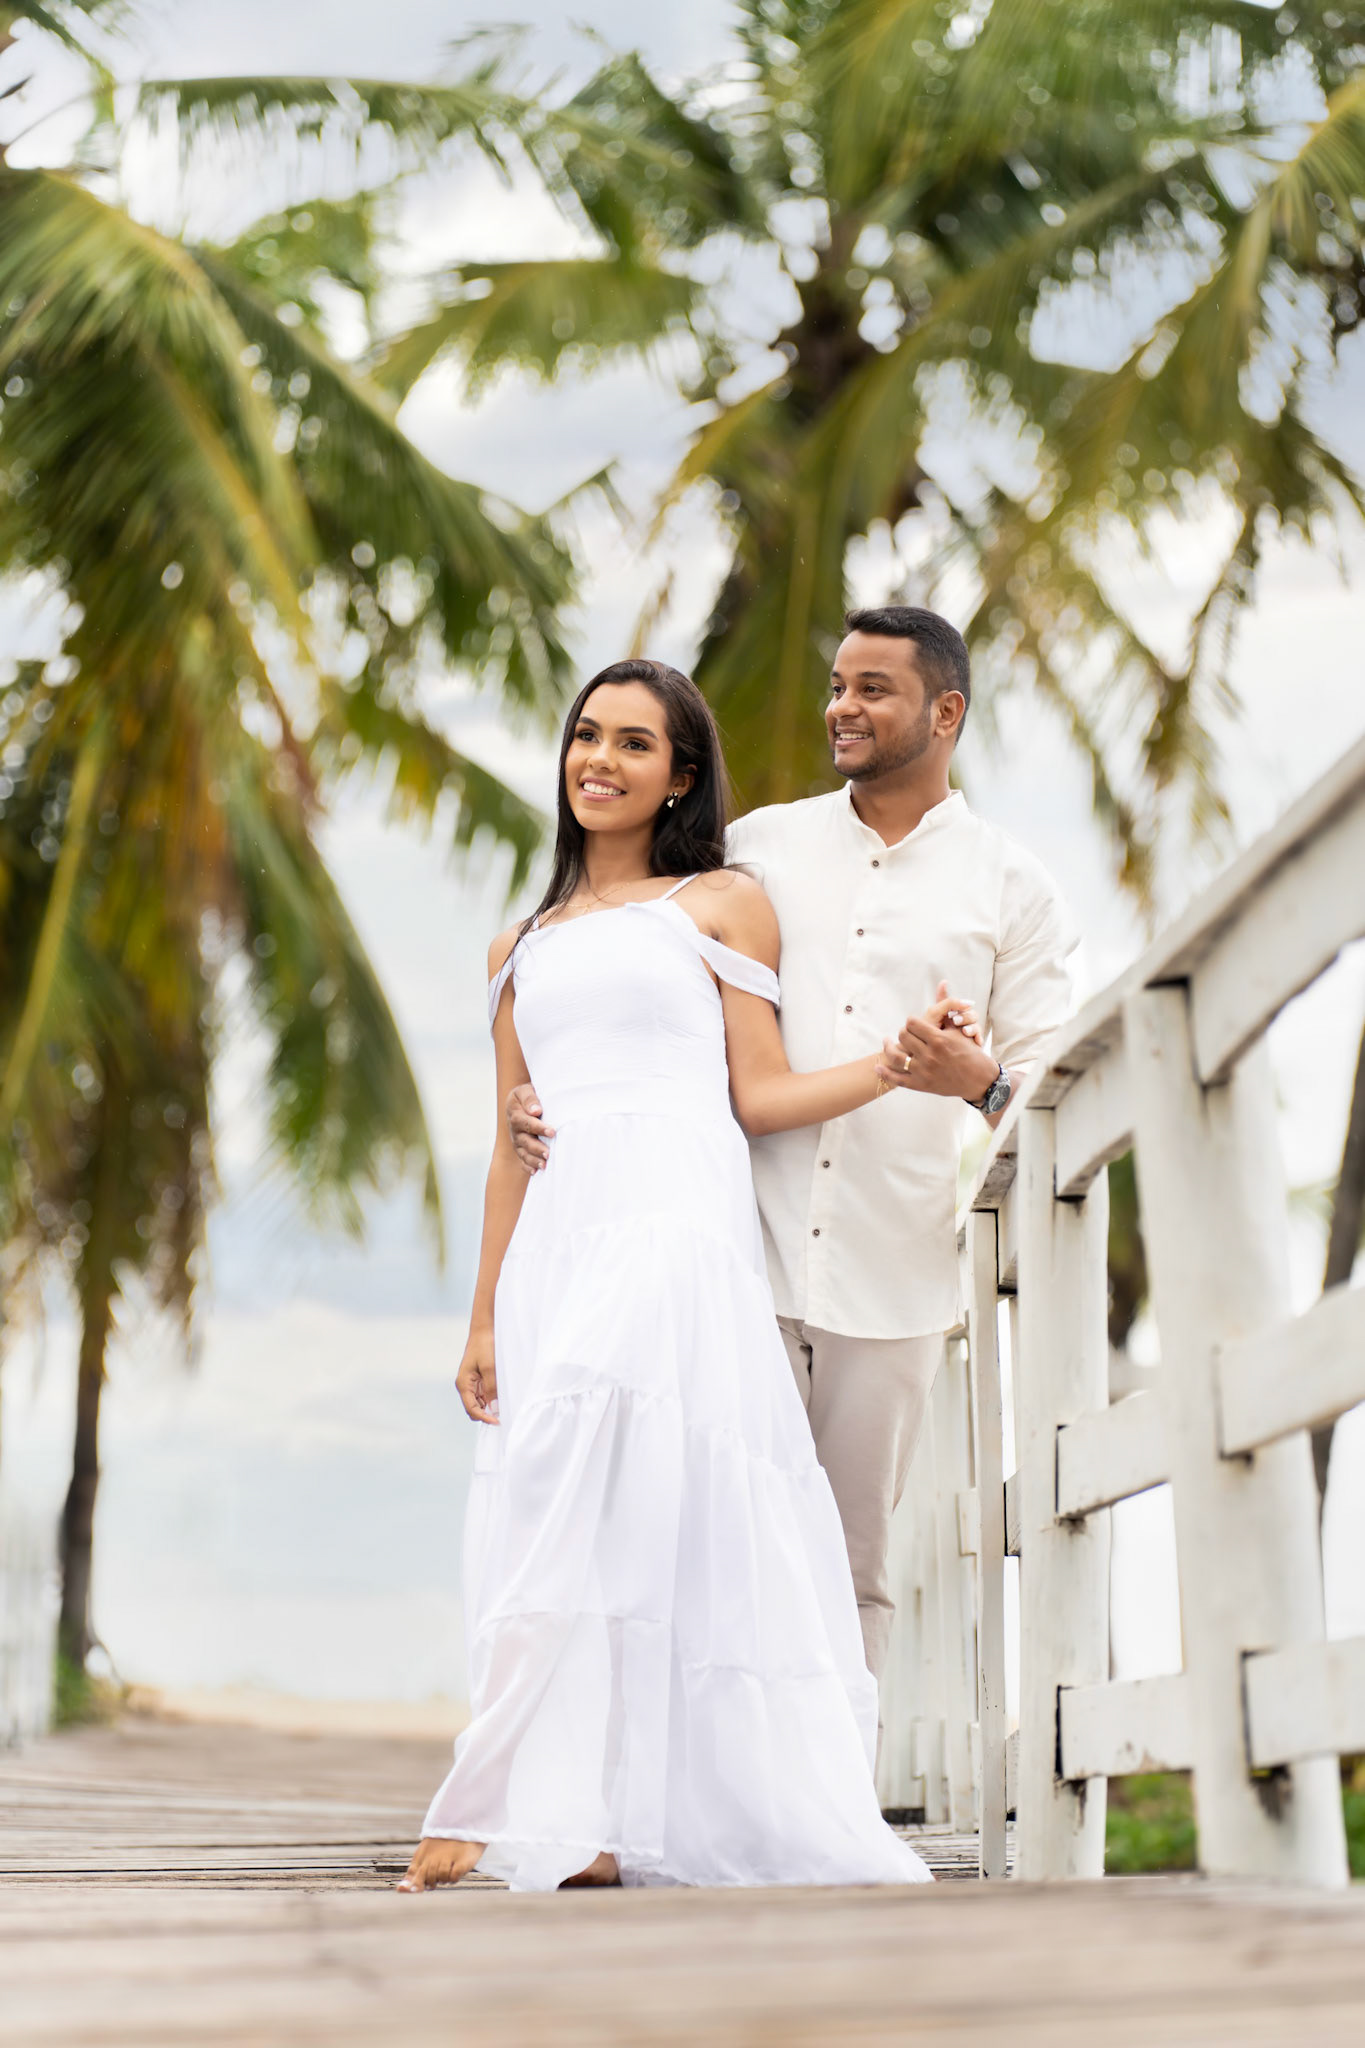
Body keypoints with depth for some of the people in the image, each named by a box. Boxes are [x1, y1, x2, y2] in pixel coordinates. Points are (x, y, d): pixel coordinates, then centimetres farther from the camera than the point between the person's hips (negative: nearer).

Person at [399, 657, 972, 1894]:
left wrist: (899, 1062, -9)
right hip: (555, 1244, 5)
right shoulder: (522, 949, 24)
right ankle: (594, 1830, -5)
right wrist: (484, 1315, 15)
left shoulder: (722, 902, 13)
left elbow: (759, 1095, 5)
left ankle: (503, 1807, -19)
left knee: (579, 1502, -20)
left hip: (675, 1226, -4)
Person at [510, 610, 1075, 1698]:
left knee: (855, 1566, 6)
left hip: (893, 1277, 0)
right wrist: (549, 1093, -1)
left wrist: (979, 1079, -19)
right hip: (743, 1251, 1)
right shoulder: (759, 847, 12)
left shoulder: (1011, 886, 8)